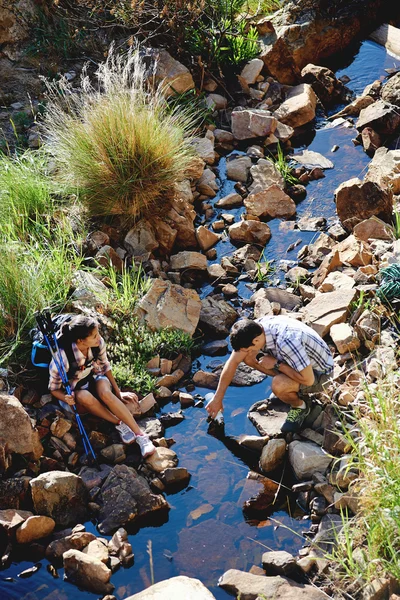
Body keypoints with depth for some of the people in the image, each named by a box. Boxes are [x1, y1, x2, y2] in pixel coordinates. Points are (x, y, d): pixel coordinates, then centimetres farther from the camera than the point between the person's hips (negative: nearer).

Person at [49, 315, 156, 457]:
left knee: (105, 393, -34)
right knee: (84, 397, -39)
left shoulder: (98, 343, -19)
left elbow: (105, 367, 1)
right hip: (74, 390, -2)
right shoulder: (62, 357, -31)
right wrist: (67, 399, -37)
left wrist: (118, 393, 4)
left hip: (95, 379, 2)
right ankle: (119, 424, -25)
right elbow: (54, 388, -16)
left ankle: (140, 435, -36)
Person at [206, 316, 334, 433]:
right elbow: (233, 362, -6)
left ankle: (300, 407, -1)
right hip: (297, 363, 8)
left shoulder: (286, 342, -39)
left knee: (278, 385, -35)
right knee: (248, 358, -5)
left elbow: (308, 379, -33)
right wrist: (217, 399, -3)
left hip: (318, 373, -8)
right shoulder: (254, 329, -16)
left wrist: (276, 364, -24)